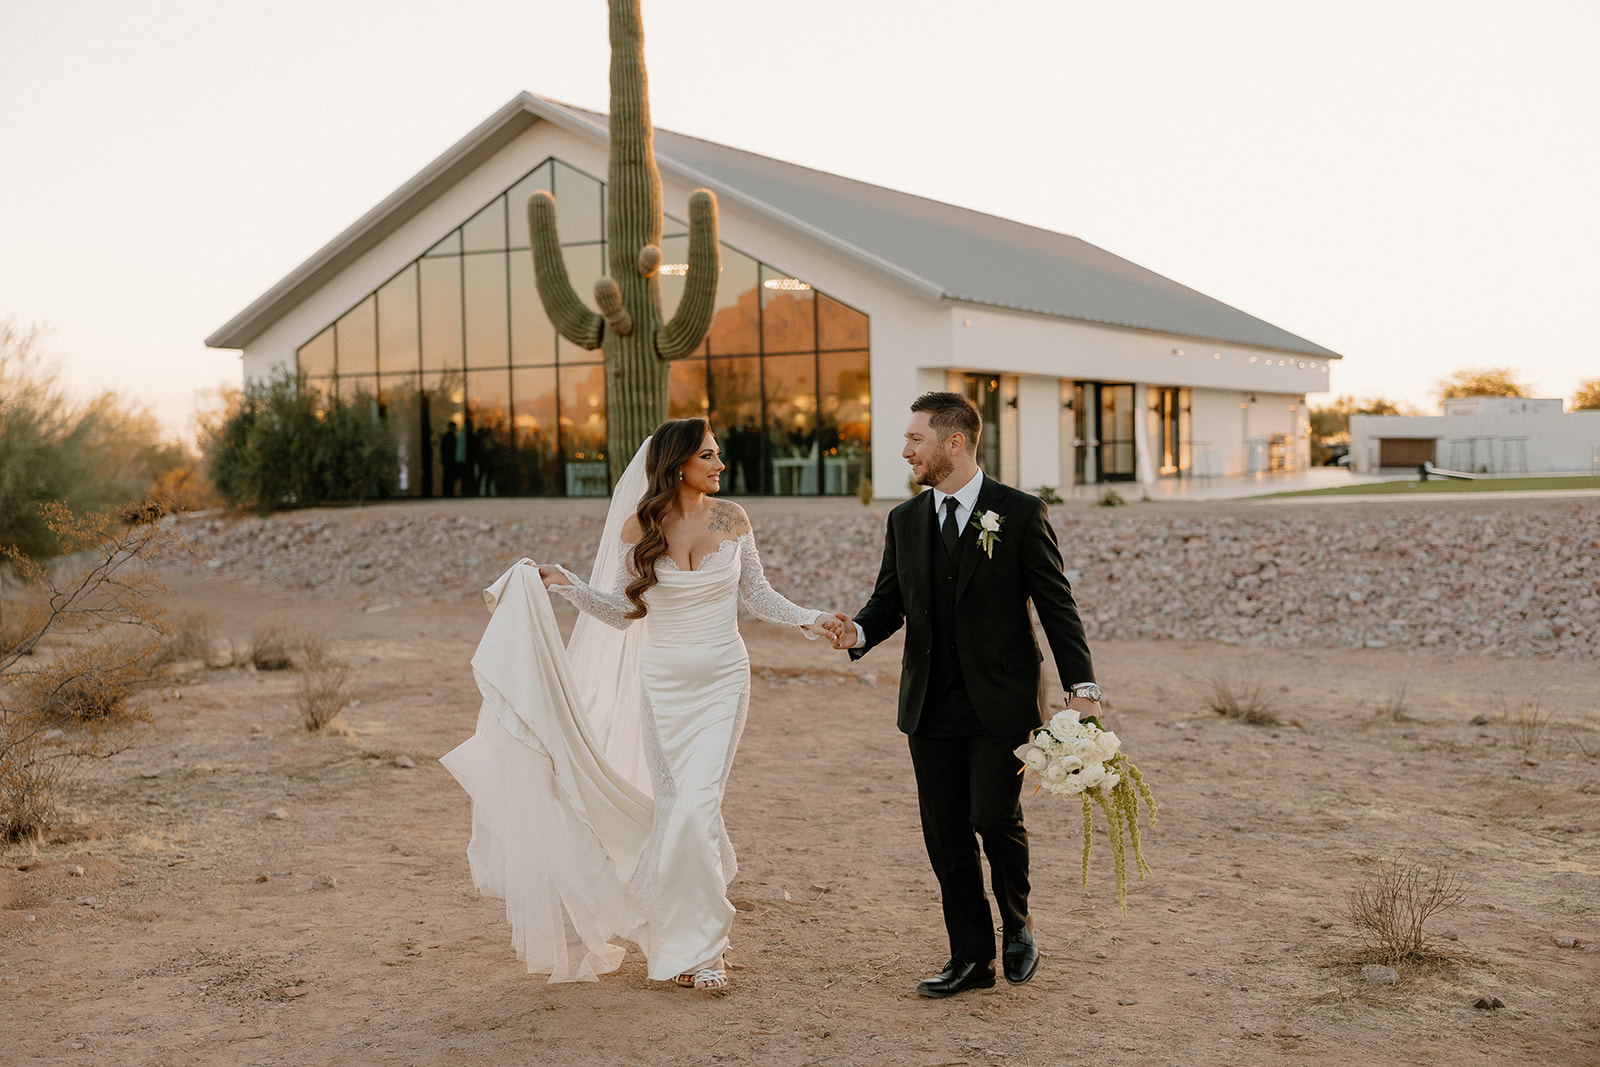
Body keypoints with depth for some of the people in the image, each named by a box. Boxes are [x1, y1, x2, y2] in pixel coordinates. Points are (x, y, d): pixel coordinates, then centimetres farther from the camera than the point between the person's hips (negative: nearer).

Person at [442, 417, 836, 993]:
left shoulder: (732, 519, -1)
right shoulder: (639, 527, -3)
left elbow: (757, 594, 8)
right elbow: (623, 611, 3)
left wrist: (810, 619, -5)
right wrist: (566, 583, -9)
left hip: (722, 679, -1)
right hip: (662, 681, 1)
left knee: (696, 805, -11)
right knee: (670, 806, 6)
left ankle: (699, 943, 3)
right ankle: (691, 941, 24)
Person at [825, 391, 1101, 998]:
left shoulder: (1020, 514, -5)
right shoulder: (905, 521, 9)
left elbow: (1056, 604, -4)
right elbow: (889, 600, 13)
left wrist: (1081, 688, -9)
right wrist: (858, 633, -10)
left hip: (1002, 702, -5)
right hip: (931, 706, 5)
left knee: (994, 817, -13)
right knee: (945, 835, 6)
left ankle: (1017, 927, 16)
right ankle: (972, 959, 20)